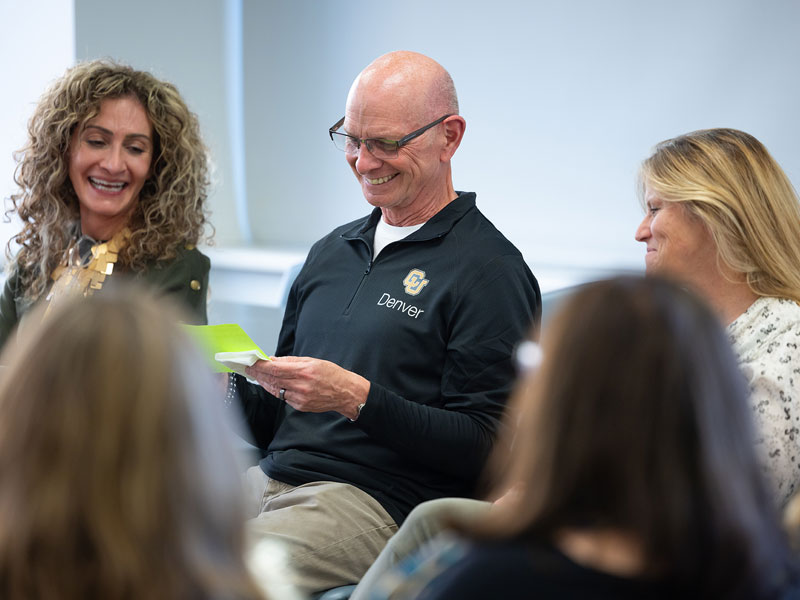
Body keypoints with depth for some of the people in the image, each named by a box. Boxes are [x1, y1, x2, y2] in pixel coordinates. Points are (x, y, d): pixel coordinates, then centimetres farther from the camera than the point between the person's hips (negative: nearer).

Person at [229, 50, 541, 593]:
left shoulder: (491, 270, -4)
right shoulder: (332, 251, 20)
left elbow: (487, 447, -12)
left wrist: (356, 399, -20)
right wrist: (231, 389, 2)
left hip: (382, 502, -7)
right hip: (273, 480, 7)